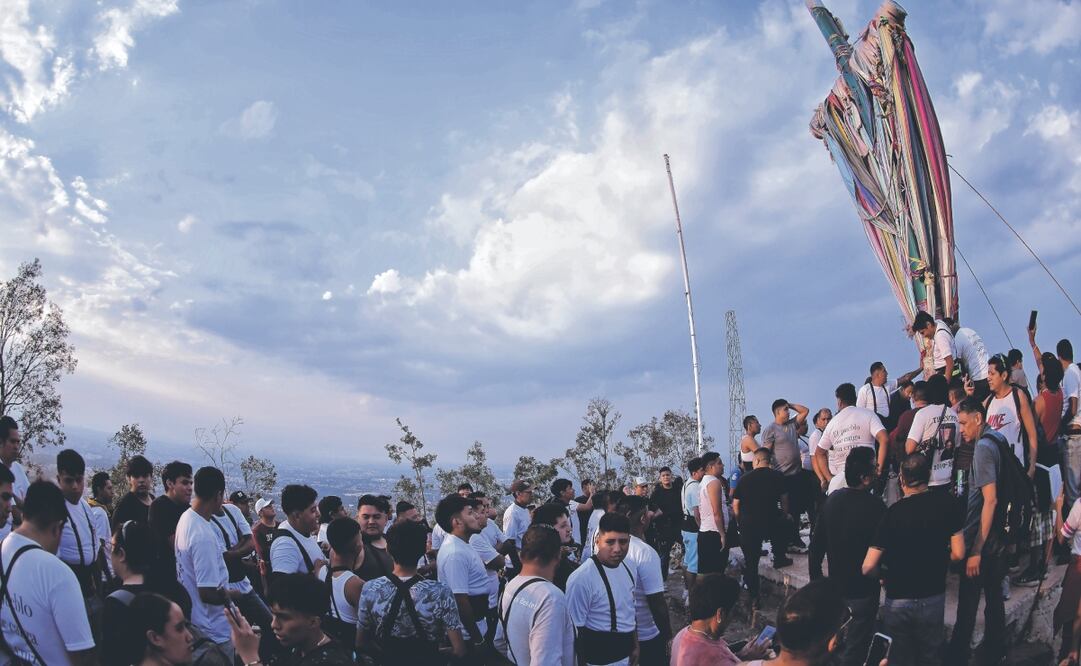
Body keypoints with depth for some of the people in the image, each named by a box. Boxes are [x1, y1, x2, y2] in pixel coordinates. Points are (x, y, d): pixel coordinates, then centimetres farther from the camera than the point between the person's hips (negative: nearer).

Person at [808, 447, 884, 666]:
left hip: (836, 586, 6)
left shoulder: (831, 500, -3)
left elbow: (816, 545, 3)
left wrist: (816, 580, 13)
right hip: (863, 590, -6)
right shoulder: (874, 506, -22)